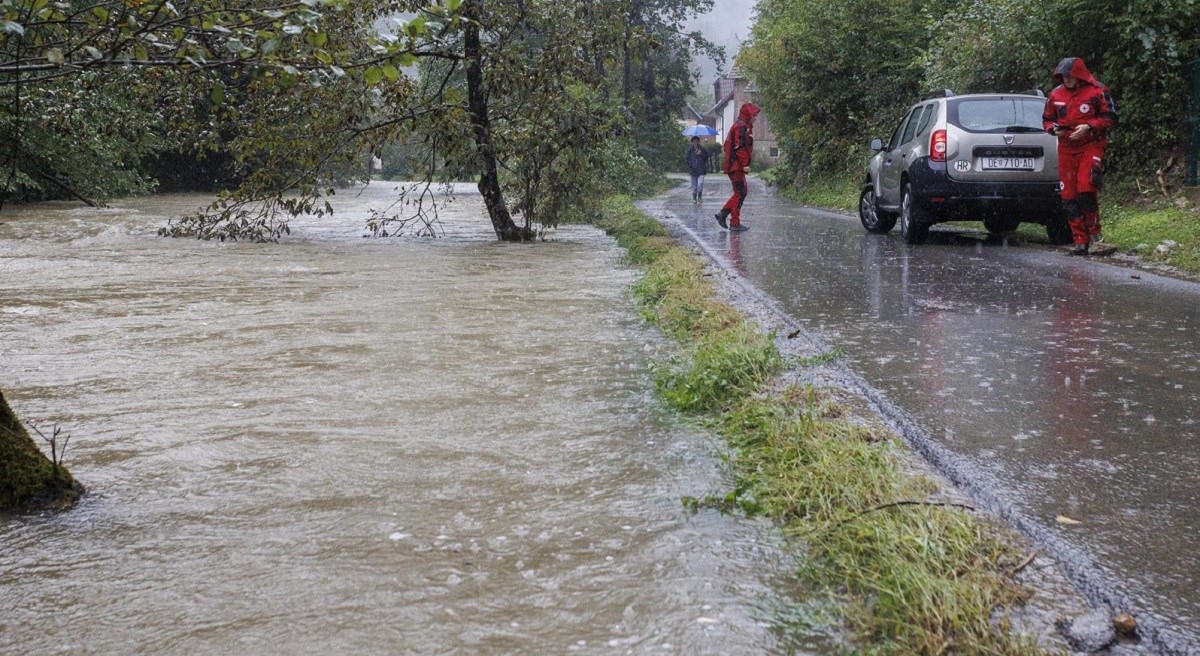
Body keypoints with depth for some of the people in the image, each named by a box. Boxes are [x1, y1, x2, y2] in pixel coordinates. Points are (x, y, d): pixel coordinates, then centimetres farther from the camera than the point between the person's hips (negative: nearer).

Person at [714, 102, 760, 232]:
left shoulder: (740, 126, 20)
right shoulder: (741, 127, -13)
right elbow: (740, 147, -21)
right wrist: (745, 164, -22)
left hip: (733, 165, 10)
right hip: (737, 165, -10)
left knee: (740, 193, 14)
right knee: (740, 193, -6)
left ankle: (723, 214, 14)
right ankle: (735, 224, -5)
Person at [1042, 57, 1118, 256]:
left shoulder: (1097, 91, -4)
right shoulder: (1056, 94, 9)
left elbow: (1110, 117, -3)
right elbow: (1047, 119, 18)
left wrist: (1089, 127, -16)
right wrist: (1054, 128, -4)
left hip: (1091, 146, -5)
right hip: (1066, 149, 5)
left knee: (1086, 189, -19)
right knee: (1069, 196, 1)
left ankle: (1095, 235, -4)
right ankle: (1080, 241, 7)